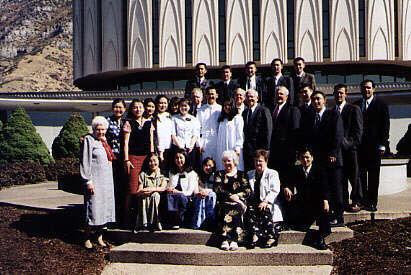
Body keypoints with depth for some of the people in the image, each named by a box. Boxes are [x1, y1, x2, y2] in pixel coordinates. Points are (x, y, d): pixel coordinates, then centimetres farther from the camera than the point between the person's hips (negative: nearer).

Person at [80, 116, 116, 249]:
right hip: (94, 181, -7)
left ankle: (100, 237, 18)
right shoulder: (88, 140, -7)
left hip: (107, 181, 7)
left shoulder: (104, 140, 16)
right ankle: (87, 239, 5)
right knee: (93, 209, -7)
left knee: (105, 208, 8)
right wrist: (88, 181, -16)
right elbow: (85, 162, -12)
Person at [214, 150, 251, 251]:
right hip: (223, 202, 0)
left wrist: (237, 196, -9)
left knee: (237, 209, -34)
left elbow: (248, 191, 9)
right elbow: (217, 189, 5)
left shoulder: (241, 175, 20)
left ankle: (234, 240, -40)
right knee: (225, 209, -34)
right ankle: (225, 240, -41)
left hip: (238, 202, 0)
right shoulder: (219, 174, 21)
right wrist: (230, 196, -9)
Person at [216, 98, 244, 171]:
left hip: (233, 148, -5)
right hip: (222, 149, 5)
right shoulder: (221, 119, 18)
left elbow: (240, 134, -4)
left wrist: (237, 148, -12)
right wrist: (217, 149, 7)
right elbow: (219, 135, 16)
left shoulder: (237, 118, 1)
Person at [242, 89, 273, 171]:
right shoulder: (245, 112, 16)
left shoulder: (264, 111, -4)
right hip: (247, 150, 6)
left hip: (259, 149, -6)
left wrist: (265, 150, -13)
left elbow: (268, 132, -8)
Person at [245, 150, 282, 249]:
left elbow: (275, 190, -4)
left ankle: (272, 237, -31)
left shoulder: (272, 174, 9)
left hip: (268, 202, -3)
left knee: (264, 210, -34)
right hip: (254, 201, 3)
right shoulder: (250, 174, 22)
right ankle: (255, 235, -36)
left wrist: (266, 201, -18)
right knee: (250, 210, -28)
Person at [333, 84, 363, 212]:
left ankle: (356, 202, 8)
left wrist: (349, 144, -13)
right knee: (340, 178, 6)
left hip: (350, 150, -4)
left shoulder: (354, 109, 2)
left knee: (354, 177, -1)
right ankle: (344, 203, 12)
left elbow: (358, 131, -3)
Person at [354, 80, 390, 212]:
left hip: (374, 146, -3)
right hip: (359, 146, 3)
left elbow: (385, 126, 0)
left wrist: (382, 145, -7)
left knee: (373, 175, 1)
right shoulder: (355, 105, 13)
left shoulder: (381, 105, 3)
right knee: (360, 174, 4)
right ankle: (363, 200, 12)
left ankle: (372, 202, 8)